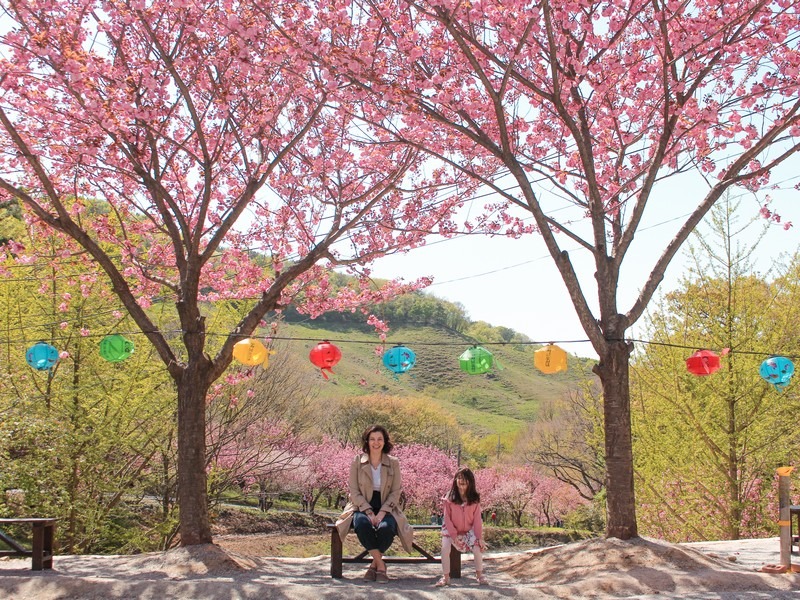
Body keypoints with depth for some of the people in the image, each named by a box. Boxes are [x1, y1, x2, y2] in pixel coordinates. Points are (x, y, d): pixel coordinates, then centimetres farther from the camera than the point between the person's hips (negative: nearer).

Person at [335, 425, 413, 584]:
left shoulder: (393, 463, 4)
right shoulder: (357, 462, 2)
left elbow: (395, 492, 0)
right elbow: (354, 492, -2)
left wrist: (382, 513, -15)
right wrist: (369, 512, -15)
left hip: (386, 509, 0)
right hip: (363, 507, 0)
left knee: (386, 527, -33)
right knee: (362, 524, -34)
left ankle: (374, 564, -8)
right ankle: (381, 565, -20)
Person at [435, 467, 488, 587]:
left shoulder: (475, 498, -8)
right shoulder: (449, 498, -11)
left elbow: (477, 519, -6)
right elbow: (447, 518, -7)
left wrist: (480, 538, -11)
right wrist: (454, 535, -14)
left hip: (469, 530, 1)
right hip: (452, 530, -1)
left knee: (477, 548, -20)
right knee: (445, 548, -24)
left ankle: (480, 575, 3)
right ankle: (445, 577, -9)